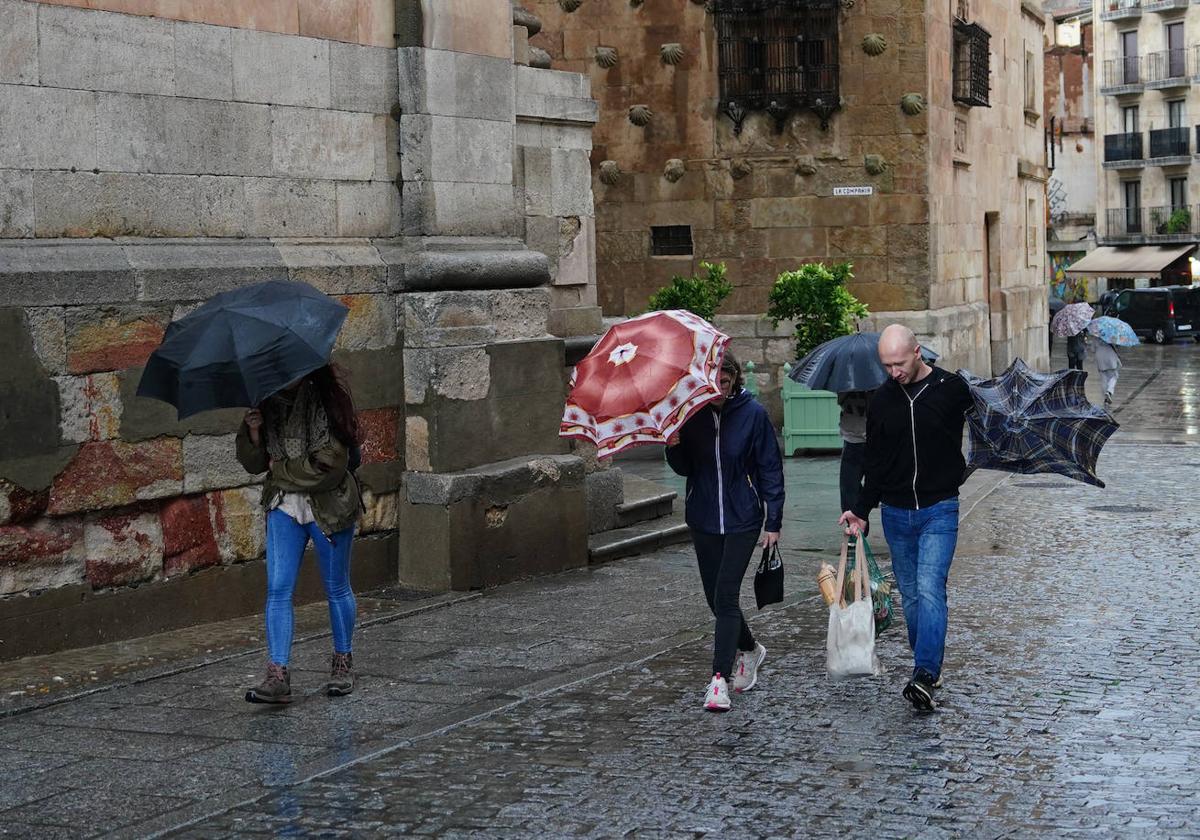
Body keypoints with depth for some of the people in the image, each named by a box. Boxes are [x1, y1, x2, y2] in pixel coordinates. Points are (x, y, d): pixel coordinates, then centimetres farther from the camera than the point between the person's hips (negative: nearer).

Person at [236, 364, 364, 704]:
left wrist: (281, 469, -10)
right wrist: (253, 432, -14)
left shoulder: (327, 402, -15)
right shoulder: (268, 405, 3)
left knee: (336, 588, 10)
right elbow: (254, 463, 6)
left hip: (328, 507, -5)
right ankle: (278, 676, -7)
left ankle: (343, 664, 28)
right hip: (284, 506, 5)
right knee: (278, 589, -6)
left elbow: (330, 466, -20)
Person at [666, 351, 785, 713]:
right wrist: (674, 448, -14)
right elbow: (684, 469, 8)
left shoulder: (753, 414, -8)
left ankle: (720, 679, -10)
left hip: (742, 520, -4)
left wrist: (774, 522, -7)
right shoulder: (691, 415, 0)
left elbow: (771, 469, -4)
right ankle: (749, 650, 37)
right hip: (703, 520, 4)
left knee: (725, 596, -12)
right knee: (716, 598, 11)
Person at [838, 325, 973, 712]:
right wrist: (861, 510, 7)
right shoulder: (882, 400, 4)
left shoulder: (951, 390, -7)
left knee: (929, 588, -17)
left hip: (939, 510, -4)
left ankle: (925, 676, -22)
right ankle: (929, 670, 21)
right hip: (895, 513, 4)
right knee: (910, 595, 9)